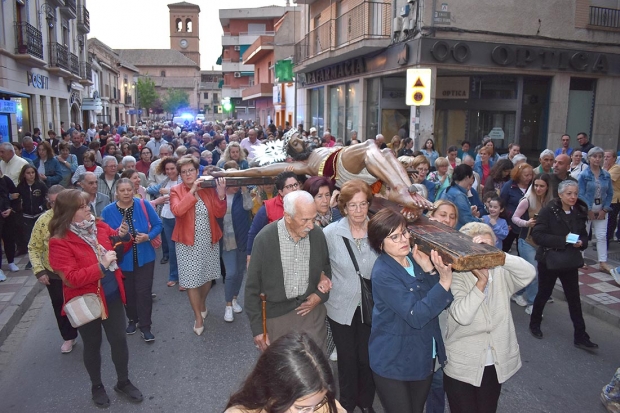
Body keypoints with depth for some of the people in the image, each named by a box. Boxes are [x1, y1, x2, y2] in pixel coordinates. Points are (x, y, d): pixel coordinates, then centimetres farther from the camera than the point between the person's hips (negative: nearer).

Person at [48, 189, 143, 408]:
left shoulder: (99, 226, -3)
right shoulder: (59, 242, -20)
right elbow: (71, 279, -26)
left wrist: (123, 235, -7)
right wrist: (101, 266, -29)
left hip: (112, 296, 4)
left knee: (119, 340, 13)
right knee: (93, 345, 16)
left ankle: (123, 382, 34)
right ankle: (97, 386, 38)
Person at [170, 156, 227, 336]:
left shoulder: (208, 188, -2)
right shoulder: (176, 191, -7)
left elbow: (219, 214, -6)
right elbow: (177, 211, -26)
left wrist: (221, 195, -21)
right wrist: (192, 191, -28)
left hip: (209, 241, 3)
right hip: (188, 243, -3)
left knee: (207, 276, 18)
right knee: (191, 280, 2)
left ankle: (202, 304, 44)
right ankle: (198, 317, 18)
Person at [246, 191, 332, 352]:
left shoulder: (318, 234, -6)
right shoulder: (264, 239, -16)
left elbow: (326, 270, 12)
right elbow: (252, 287, -8)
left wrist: (321, 295, -5)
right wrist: (257, 328, -6)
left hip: (312, 310, 2)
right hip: (276, 315, -2)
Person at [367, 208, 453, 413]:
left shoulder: (415, 259, -3)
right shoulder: (382, 274, -23)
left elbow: (439, 302, -6)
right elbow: (415, 316, -29)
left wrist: (430, 270, -21)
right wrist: (445, 282, -35)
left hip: (423, 355, 7)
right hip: (394, 361, -6)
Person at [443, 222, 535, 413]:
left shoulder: (501, 274, -4)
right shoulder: (455, 278, -15)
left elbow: (529, 273, -22)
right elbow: (463, 316, -27)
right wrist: (481, 282, -29)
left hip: (496, 364, 4)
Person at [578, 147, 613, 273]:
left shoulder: (606, 175, 3)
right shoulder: (584, 175, -7)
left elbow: (610, 193, 5)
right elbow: (581, 194, -9)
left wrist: (604, 210, -4)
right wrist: (589, 210, -12)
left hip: (602, 210, 3)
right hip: (586, 209, -3)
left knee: (602, 236, 2)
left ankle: (603, 263, 5)